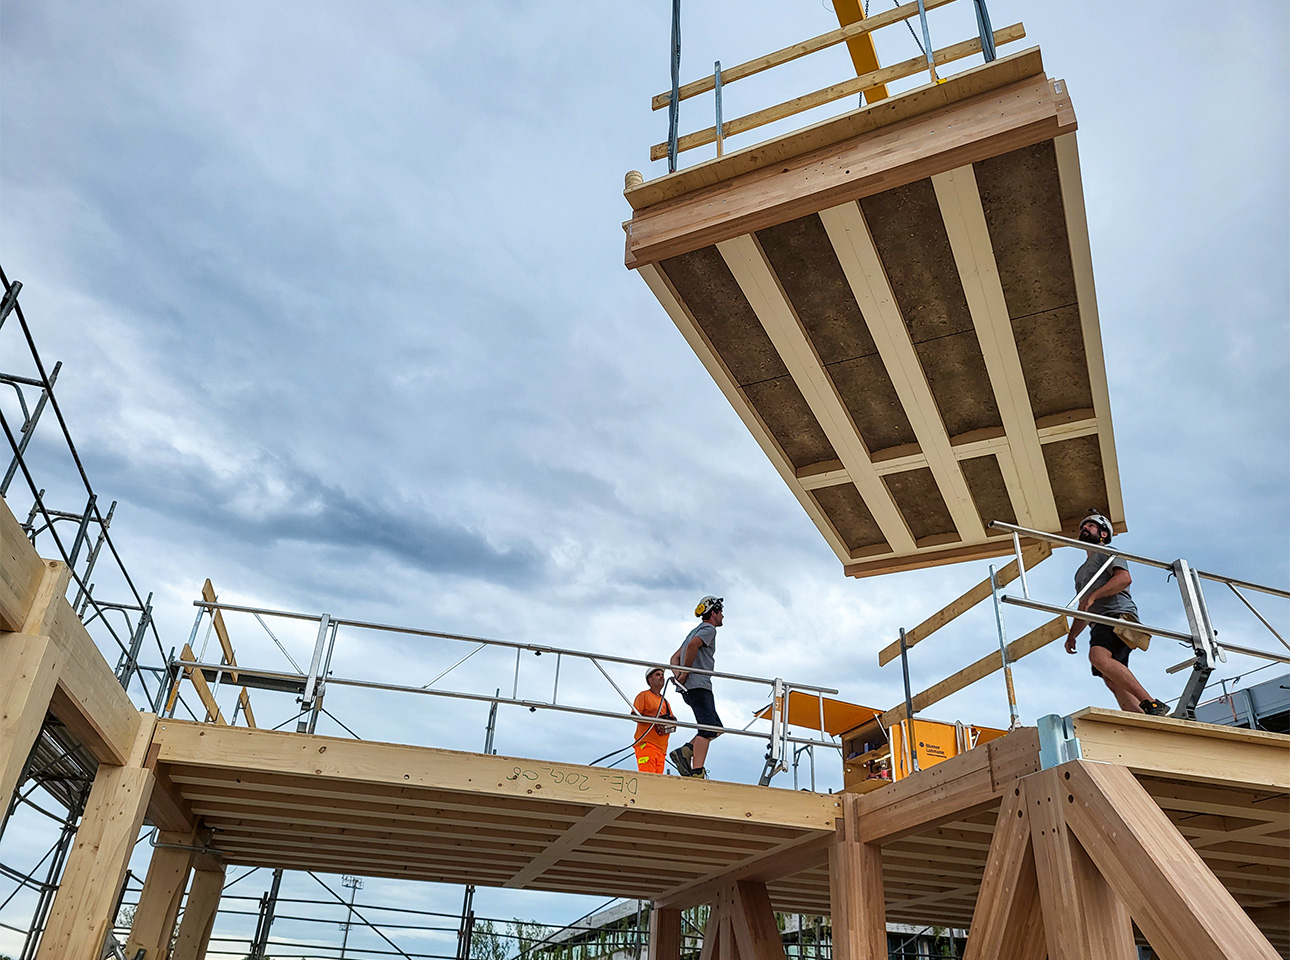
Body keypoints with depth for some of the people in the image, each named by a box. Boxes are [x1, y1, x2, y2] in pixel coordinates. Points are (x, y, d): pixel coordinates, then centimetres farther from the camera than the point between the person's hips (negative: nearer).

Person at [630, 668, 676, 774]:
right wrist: (654, 719, -17)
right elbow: (634, 716, -6)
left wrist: (672, 720, 2)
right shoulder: (644, 695, 5)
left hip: (661, 746, 7)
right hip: (646, 743, -7)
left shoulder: (665, 702, 28)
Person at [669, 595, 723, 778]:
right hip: (699, 685, -9)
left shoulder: (695, 631, 29)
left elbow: (675, 657, 24)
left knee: (716, 727, 10)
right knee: (708, 729, -14)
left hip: (689, 688, 9)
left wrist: (677, 674, 5)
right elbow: (693, 645, -21)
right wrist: (685, 672, -14)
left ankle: (684, 752, -2)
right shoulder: (709, 628, 0)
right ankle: (697, 772, -23)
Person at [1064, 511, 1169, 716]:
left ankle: (1152, 704, -34)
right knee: (1113, 682, -7)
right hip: (1101, 623, 9)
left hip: (1118, 614, -9)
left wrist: (1093, 595, -17)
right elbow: (1083, 610, 35)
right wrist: (1071, 635, 24)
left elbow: (1124, 578, -9)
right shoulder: (1082, 570, 36)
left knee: (1099, 656, -33)